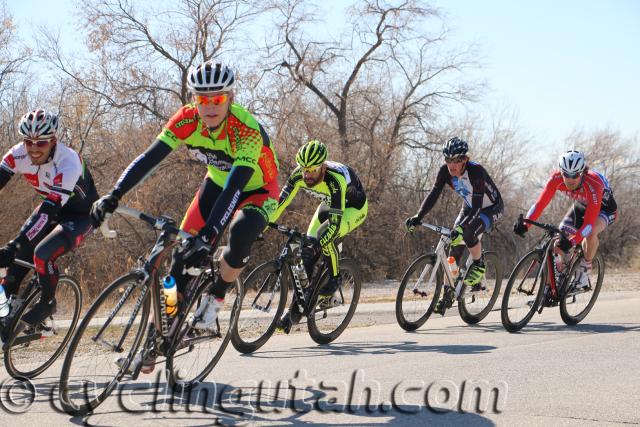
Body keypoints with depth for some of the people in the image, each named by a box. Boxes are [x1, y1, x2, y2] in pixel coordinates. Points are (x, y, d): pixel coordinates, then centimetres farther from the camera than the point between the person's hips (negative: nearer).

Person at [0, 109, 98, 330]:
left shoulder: (68, 163, -36)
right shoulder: (19, 154, -19)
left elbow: (48, 210, -42)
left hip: (80, 215, -6)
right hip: (52, 208, 6)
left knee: (43, 253, -26)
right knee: (20, 253, -11)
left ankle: (48, 303, -2)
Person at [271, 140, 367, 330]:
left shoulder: (335, 180, -41)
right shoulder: (299, 175, -24)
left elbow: (335, 221, -43)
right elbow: (281, 201, -21)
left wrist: (317, 245, -53)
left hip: (354, 208, -6)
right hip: (329, 204, 6)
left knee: (324, 236, -32)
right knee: (307, 252, -8)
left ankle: (335, 278, -8)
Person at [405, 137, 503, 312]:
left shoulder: (476, 171, -34)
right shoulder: (445, 171, -18)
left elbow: (476, 207, -38)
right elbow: (433, 195, -22)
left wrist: (461, 227, -51)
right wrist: (417, 217, -36)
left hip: (491, 208, -6)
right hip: (469, 207, 6)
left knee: (468, 233, -33)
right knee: (454, 247, -5)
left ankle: (479, 265, -5)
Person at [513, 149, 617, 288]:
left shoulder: (593, 184, -42)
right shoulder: (557, 178, -30)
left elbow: (589, 222, -44)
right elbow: (541, 202, -29)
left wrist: (571, 242, -56)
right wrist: (525, 224, -44)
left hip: (604, 208, -5)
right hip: (581, 205, 5)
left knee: (591, 232, -35)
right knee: (558, 239, -10)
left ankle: (584, 270, -13)